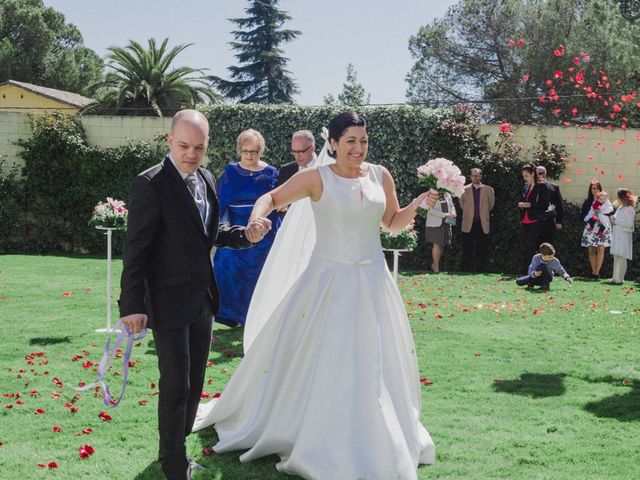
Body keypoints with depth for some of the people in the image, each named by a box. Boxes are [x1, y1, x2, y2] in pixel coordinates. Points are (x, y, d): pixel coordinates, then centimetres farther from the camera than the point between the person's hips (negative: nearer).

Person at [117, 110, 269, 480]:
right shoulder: (150, 184, -17)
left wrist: (245, 235, 0)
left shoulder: (207, 179, 6)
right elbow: (136, 249, -17)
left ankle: (178, 445, 34)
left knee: (195, 381, 17)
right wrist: (132, 305, -19)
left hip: (202, 298, 7)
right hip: (169, 303, -7)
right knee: (176, 385, 1)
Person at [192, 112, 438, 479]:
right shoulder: (317, 178, -8)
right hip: (328, 281, -3)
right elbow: (272, 198, -3)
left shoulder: (381, 176, 3)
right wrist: (257, 219, -23)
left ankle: (371, 441, 31)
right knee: (309, 356, 4)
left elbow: (393, 223, 14)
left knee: (375, 363, 11)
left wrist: (419, 204, -3)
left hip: (372, 284, 4)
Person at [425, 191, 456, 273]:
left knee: (442, 245, 7)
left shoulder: (447, 196, 12)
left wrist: (453, 214, -2)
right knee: (436, 245, -7)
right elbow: (430, 210, -16)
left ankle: (434, 264, 20)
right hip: (435, 224, -6)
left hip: (446, 224, 6)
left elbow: (451, 206, 21)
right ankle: (436, 266, 3)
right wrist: (445, 214, -20)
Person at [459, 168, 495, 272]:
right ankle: (466, 271, 7)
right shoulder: (464, 189, 5)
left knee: (482, 251, 1)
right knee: (467, 251, 1)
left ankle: (481, 271, 6)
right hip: (468, 224, 0)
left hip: (483, 225, 0)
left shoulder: (488, 190, 5)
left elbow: (491, 205, 15)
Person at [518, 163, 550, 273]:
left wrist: (530, 205, -16)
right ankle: (524, 271, 10)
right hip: (525, 221, 7)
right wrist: (521, 205, 5)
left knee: (530, 244, -18)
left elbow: (545, 204, -11)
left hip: (536, 221, -7)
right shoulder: (525, 188, 17)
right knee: (524, 247, 6)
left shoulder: (541, 187, -5)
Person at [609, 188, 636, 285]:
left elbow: (629, 224, -18)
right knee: (616, 257, 11)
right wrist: (614, 219, 3)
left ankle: (620, 279, -6)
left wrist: (616, 221, -16)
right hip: (617, 236, 8)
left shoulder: (630, 209, -12)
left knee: (622, 258, -7)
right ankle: (615, 277, 17)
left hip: (624, 236, -8)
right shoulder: (620, 208, 13)